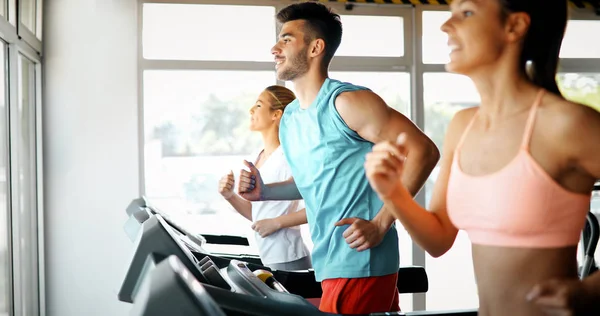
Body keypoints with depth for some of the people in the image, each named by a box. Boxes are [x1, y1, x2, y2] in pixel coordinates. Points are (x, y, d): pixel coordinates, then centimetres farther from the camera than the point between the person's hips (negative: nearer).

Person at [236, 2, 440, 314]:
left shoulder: (347, 102, -14)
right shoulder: (289, 118, 11)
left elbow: (423, 151, -16)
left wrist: (381, 224, -19)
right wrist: (264, 192, 6)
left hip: (360, 262, -8)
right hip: (329, 262, 8)